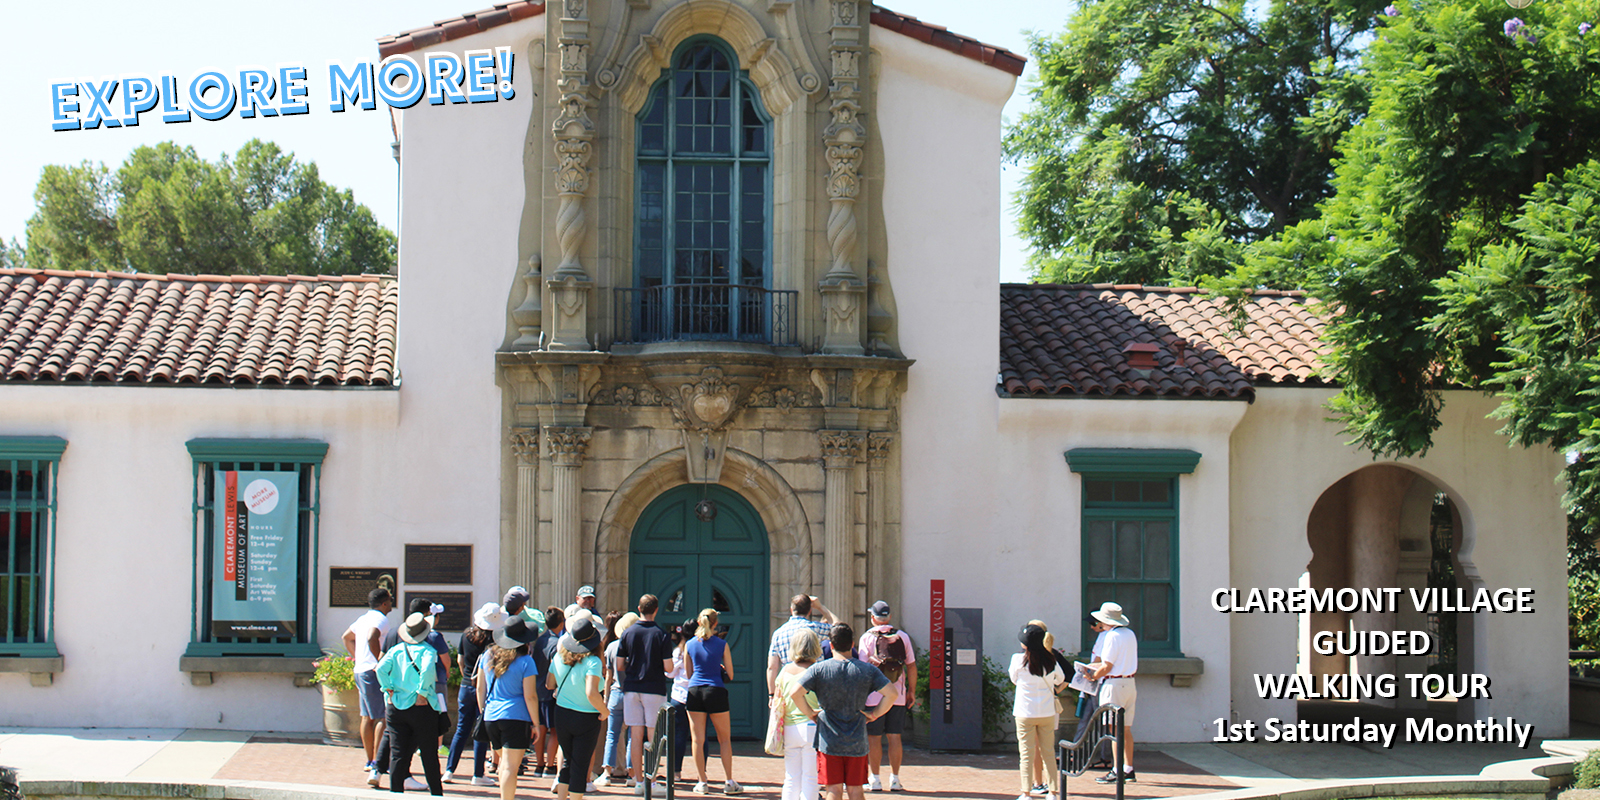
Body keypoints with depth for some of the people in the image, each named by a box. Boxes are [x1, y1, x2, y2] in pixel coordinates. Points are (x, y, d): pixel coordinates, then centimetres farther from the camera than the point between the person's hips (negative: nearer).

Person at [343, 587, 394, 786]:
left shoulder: (364, 618, 17)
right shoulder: (380, 619, -12)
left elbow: (347, 637, 31)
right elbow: (372, 638, -30)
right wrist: (382, 662, -23)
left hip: (361, 671, 10)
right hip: (374, 673, -10)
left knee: (368, 717, 14)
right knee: (383, 717, -11)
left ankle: (370, 762, 22)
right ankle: (376, 763, -18)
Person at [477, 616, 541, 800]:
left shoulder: (488, 656, 7)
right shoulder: (525, 662, -8)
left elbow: (480, 688, 13)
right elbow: (530, 696, -9)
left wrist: (483, 712, 23)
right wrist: (535, 723, -1)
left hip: (491, 716, 6)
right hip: (516, 717, -6)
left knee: (504, 761, 22)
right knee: (510, 766, -6)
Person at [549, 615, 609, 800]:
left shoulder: (560, 656, -2)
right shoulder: (592, 661, -20)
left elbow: (549, 684, 10)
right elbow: (591, 693, -30)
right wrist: (605, 711, -15)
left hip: (561, 714, 5)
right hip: (586, 719, -5)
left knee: (567, 760, 20)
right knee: (580, 764, 4)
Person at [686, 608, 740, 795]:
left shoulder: (690, 644, 5)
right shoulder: (721, 644, -1)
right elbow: (730, 675, 4)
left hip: (694, 691, 1)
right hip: (716, 691, -1)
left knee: (698, 740, 5)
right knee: (724, 739, 9)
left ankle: (702, 782, 4)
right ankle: (729, 782, 5)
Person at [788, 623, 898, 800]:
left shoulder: (819, 669, -7)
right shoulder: (867, 670, -1)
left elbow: (795, 693, -16)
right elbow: (892, 693, -6)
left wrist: (810, 712, -2)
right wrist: (875, 714, 4)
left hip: (829, 741, -2)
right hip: (857, 742, 2)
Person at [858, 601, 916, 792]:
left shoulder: (867, 637, -3)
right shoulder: (902, 636, 6)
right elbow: (911, 666, 7)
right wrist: (911, 691, 15)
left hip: (874, 696, -3)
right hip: (898, 695, 3)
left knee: (874, 737, 3)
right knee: (895, 736, 7)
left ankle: (874, 779, 4)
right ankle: (894, 779, 8)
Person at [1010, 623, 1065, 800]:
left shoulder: (1019, 659, -10)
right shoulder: (1050, 659, -2)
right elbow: (1061, 679, 15)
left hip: (1025, 712, -3)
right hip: (1047, 711, 3)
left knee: (1027, 752, 1)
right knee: (1048, 752, 10)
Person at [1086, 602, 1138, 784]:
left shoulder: (1112, 637, -14)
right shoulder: (1130, 634, 11)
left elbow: (1106, 667, -16)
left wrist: (1091, 678, 0)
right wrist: (1092, 666, 22)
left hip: (1114, 685, -9)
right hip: (1129, 682, 9)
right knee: (1126, 729, 12)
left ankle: (1117, 771, -6)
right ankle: (1128, 769, 14)